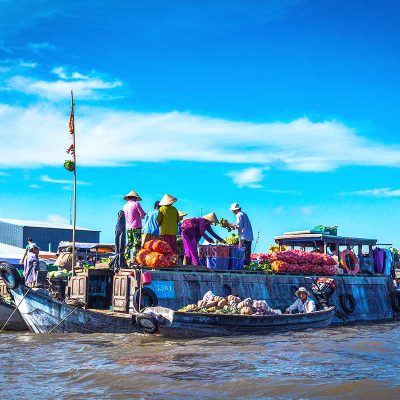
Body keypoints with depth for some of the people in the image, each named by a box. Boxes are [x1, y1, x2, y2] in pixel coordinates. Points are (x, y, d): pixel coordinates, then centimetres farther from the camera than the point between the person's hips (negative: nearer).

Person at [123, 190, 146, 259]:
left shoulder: (125, 206, 10)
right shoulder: (136, 204, -8)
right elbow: (143, 214, -9)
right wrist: (140, 217, 11)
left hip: (128, 227, 6)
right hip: (136, 226, -6)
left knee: (129, 243, 13)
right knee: (136, 243, -5)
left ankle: (127, 256, 12)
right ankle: (134, 255, -11)